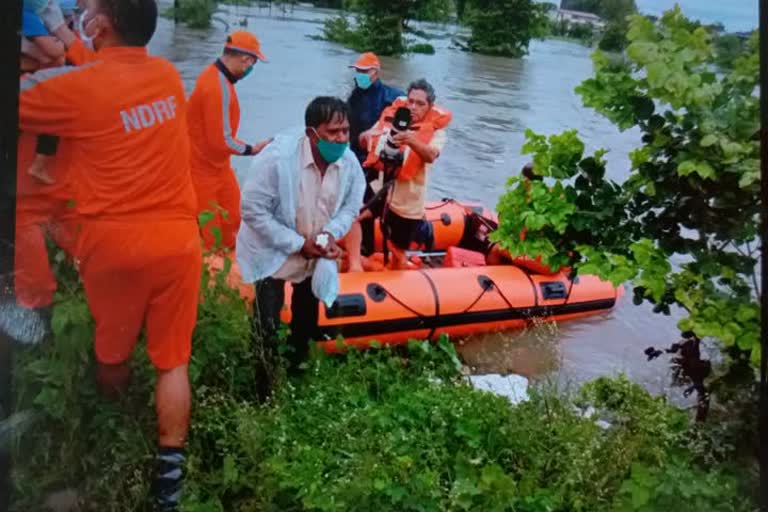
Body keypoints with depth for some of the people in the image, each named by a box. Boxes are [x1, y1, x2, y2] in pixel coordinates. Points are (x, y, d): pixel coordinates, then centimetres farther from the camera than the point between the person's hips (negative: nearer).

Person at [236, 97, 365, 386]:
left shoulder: (349, 161, -18)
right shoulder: (277, 157, -33)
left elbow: (351, 206, -1)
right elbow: (253, 211, -26)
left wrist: (330, 234, -21)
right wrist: (297, 244, -26)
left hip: (316, 253, 5)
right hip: (273, 251, -5)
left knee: (307, 319, 21)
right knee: (267, 325, -6)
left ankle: (296, 369, 45)